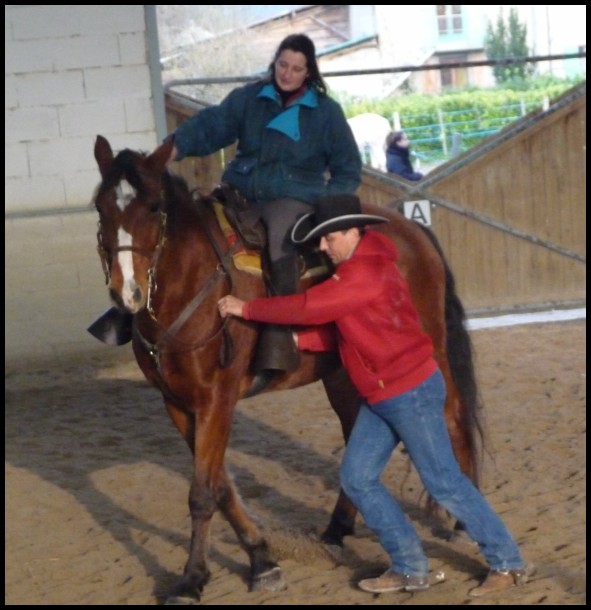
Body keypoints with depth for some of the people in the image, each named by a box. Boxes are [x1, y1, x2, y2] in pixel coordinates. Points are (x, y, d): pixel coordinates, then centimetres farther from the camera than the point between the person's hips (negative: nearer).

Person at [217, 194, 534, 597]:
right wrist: (296, 340, -3)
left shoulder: (364, 272, -21)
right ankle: (410, 568, 15)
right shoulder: (358, 269, 12)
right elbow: (337, 329, 12)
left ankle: (509, 564, 8)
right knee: (357, 479, 8)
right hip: (380, 397, 10)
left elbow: (309, 307, -21)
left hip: (412, 391, -10)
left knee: (444, 483, -4)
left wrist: (247, 309, -12)